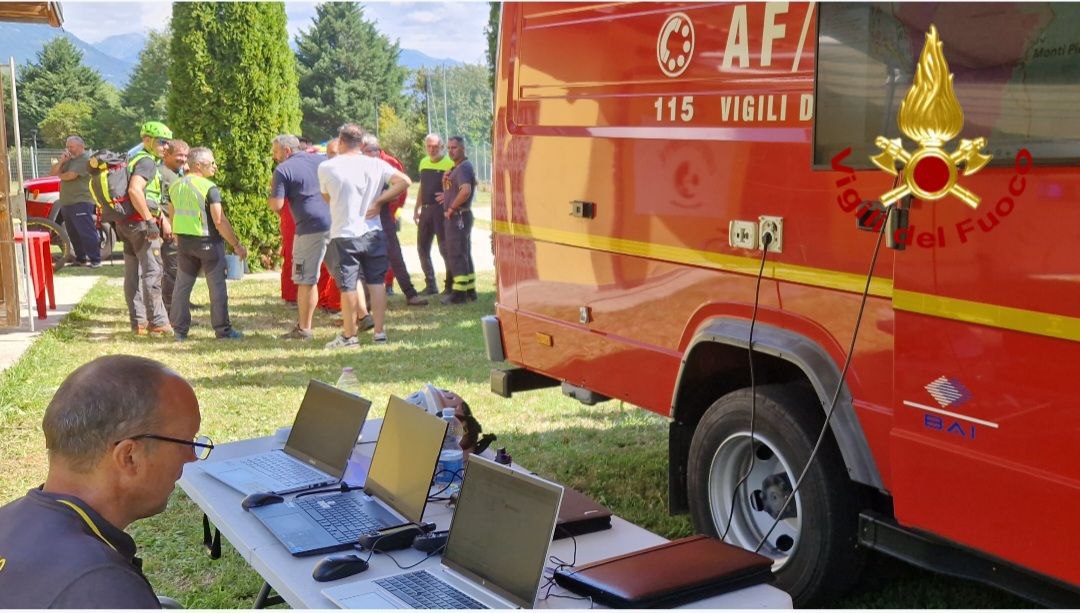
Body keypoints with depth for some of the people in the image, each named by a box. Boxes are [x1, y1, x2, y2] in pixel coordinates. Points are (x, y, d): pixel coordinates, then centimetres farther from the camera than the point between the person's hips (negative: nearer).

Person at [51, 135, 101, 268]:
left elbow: (70, 175, -18)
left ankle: (95, 260, -10)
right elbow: (53, 172, 15)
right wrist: (61, 161, -1)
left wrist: (60, 175, 4)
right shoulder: (69, 159, 20)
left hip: (80, 202, -9)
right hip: (66, 203, 9)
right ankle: (80, 259, 20)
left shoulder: (85, 159, -9)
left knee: (86, 232, -11)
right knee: (74, 234, 12)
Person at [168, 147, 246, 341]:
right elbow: (219, 221, -19)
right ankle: (222, 330, 9)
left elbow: (172, 216, 14)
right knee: (217, 288, 3)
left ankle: (180, 330, 15)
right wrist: (237, 245, -13)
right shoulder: (209, 188, -15)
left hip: (184, 242, 6)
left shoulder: (175, 186, 7)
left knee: (182, 286, 12)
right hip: (208, 241, -6)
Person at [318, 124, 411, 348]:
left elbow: (327, 197, 9)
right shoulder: (375, 165, 1)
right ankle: (379, 331, 15)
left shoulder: (326, 167, -5)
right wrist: (378, 201, -4)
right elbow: (404, 181, -6)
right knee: (376, 282, 11)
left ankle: (349, 335, 12)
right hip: (373, 232, 3)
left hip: (344, 234, -3)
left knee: (348, 286, 4)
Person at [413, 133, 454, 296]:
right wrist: (416, 209, 18)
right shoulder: (424, 162, 14)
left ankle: (450, 285, 4)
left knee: (445, 248, -5)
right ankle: (430, 285, 19)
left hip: (441, 210, -7)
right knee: (422, 248, 10)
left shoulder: (449, 164, -8)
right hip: (426, 210, 7)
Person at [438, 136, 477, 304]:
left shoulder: (464, 168, -16)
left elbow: (466, 190, -33)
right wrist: (445, 181, 1)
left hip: (458, 216, -11)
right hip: (459, 217, 11)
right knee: (465, 254, 14)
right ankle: (470, 290, 20)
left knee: (456, 255, -7)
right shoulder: (457, 168, 17)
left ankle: (459, 294, -4)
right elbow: (452, 190, 23)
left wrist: (452, 208, -23)